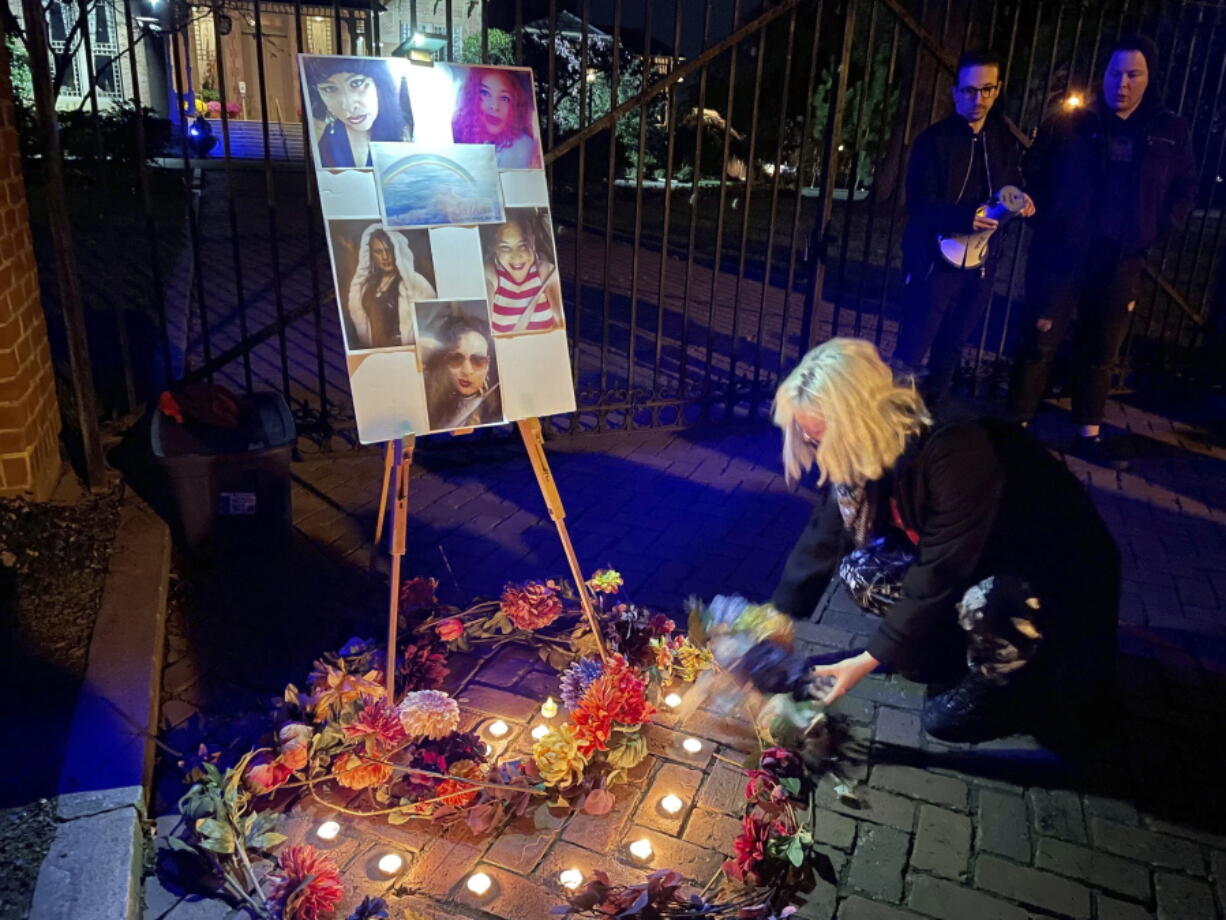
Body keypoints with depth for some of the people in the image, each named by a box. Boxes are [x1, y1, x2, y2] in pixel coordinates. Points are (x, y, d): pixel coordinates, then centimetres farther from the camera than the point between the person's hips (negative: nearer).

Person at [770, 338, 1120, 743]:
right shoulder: (866, 450, -12)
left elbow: (942, 574, -33)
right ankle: (959, 659, 7)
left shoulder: (959, 449, -35)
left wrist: (871, 659, -29)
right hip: (978, 567, 7)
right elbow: (823, 539, -6)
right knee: (857, 568, -10)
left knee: (976, 624, -37)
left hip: (1060, 574, -7)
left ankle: (1014, 685, -4)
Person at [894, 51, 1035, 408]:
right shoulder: (934, 139, -8)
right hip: (935, 260, -5)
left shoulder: (1004, 138, 9)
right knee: (912, 352, -7)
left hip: (981, 261, 6)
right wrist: (964, 217, -31)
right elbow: (918, 204, -15)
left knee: (951, 348, 15)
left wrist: (1019, 200, -3)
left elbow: (1011, 185, 22)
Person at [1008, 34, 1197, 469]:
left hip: (1121, 263, 3)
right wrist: (1051, 219, -5)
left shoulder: (1171, 132, 6)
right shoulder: (1069, 123, -2)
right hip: (1060, 254, -3)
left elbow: (1184, 191, 13)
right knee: (1040, 343, 1)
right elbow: (1033, 173, 4)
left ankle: (1089, 435, 24)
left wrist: (1153, 230, 0)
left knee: (1100, 352, 12)